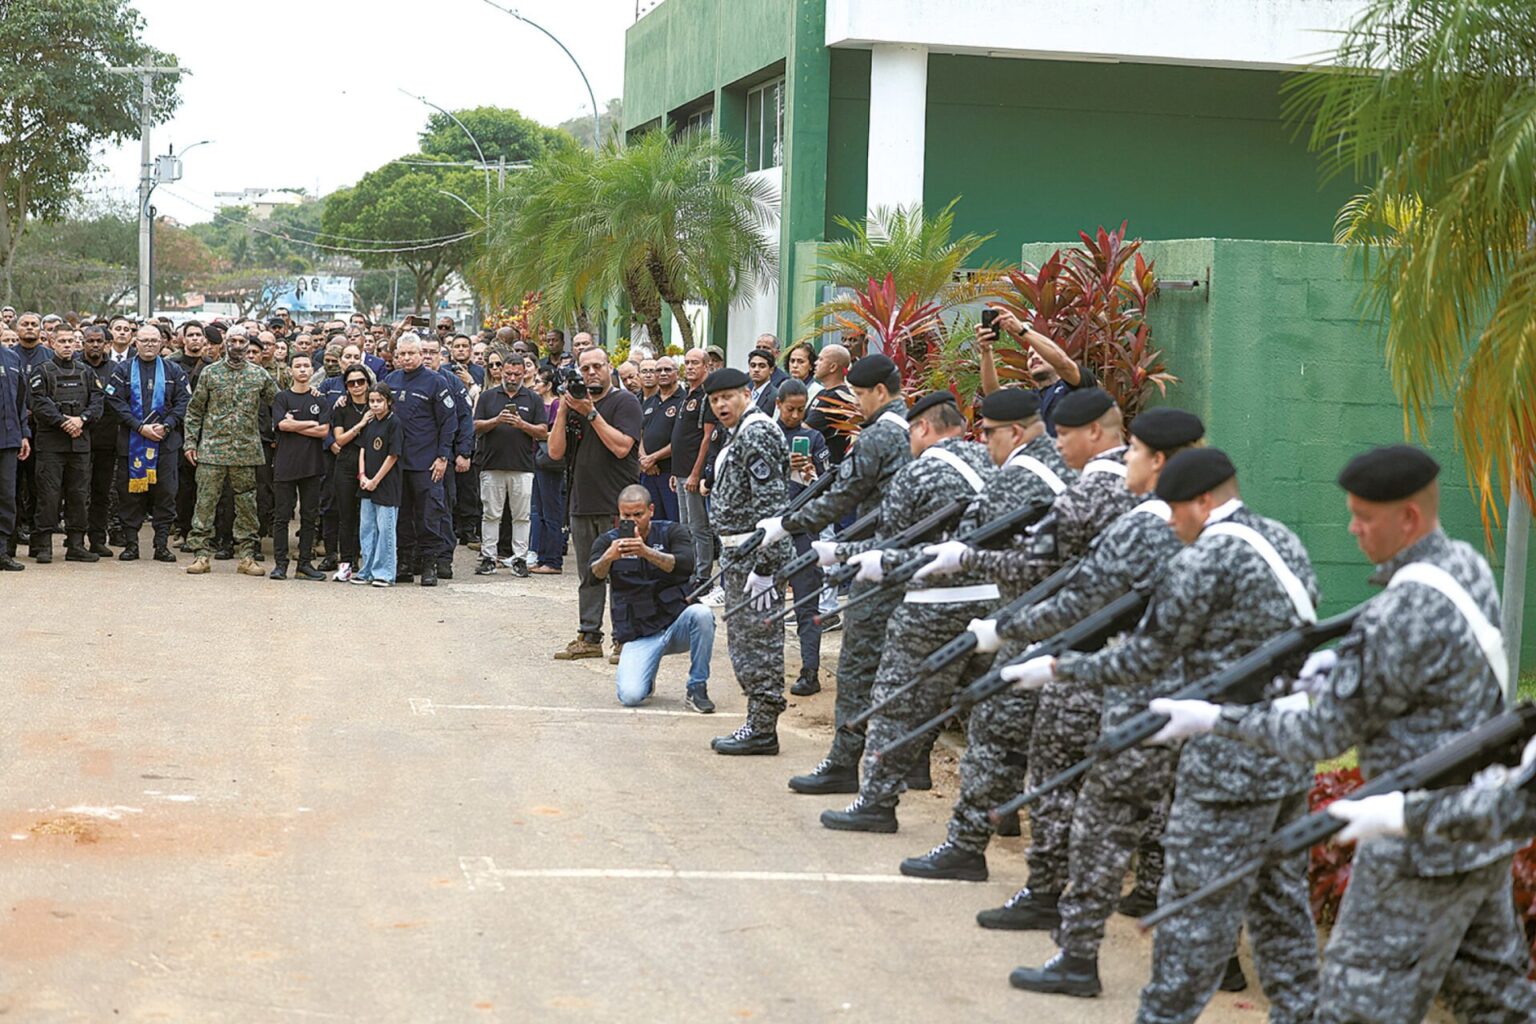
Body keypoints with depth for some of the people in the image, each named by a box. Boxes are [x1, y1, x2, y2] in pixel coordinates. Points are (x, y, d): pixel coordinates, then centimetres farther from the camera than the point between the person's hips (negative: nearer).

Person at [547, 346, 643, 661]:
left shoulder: (625, 402, -4)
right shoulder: (575, 404, 14)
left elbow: (621, 447, -17)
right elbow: (555, 451, 6)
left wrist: (591, 413, -15)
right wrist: (563, 411, -4)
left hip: (617, 505, -6)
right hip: (583, 503, 6)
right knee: (589, 575, 11)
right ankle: (589, 638, 17)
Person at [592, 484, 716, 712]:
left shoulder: (671, 532, 0)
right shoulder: (609, 541, 2)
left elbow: (686, 565, -20)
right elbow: (594, 575, -17)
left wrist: (648, 552, -37)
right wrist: (608, 558, -40)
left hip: (677, 623, 0)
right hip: (639, 636, 0)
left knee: (701, 614, -34)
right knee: (630, 696, -23)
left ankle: (697, 689, -15)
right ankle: (645, 681, 16)